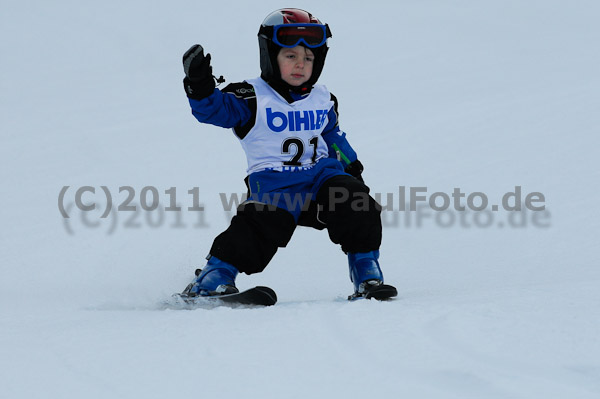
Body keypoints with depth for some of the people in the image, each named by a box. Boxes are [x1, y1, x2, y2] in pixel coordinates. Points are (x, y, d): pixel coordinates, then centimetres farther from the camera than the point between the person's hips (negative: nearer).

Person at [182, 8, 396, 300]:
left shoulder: (323, 101, 16)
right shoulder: (253, 98, -2)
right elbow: (215, 109, -15)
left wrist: (353, 170, 29)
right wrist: (199, 85, -34)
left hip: (321, 174, 5)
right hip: (272, 183, -5)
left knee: (356, 207, -19)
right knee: (261, 225, -28)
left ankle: (367, 274, -5)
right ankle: (214, 278, -11)